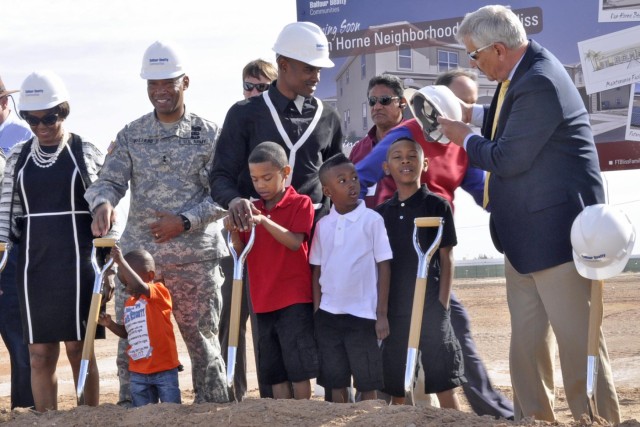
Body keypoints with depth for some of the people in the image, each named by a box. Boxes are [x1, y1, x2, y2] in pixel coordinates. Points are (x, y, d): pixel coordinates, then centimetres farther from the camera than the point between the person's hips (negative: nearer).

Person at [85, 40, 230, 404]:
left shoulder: (208, 134, 2)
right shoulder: (131, 136, 9)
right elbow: (110, 180, -1)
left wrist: (185, 221, -15)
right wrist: (104, 203, -24)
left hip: (196, 256, -2)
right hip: (140, 255, 2)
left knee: (203, 340, 3)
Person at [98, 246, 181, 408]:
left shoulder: (160, 292, -8)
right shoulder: (129, 304, 13)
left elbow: (140, 287, -29)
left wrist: (121, 262, -36)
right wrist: (110, 324, 5)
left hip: (164, 369, -7)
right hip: (138, 372, 7)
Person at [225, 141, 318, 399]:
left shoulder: (300, 204, -3)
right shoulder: (252, 209, 12)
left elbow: (295, 242, -17)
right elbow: (242, 253, 11)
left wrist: (264, 221, -29)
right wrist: (234, 232, -9)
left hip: (295, 300, -6)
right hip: (264, 301, 6)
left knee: (298, 365, -7)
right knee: (274, 369, 7)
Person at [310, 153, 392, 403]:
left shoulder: (372, 220, -5)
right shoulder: (323, 225, 6)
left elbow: (383, 267, -5)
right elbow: (317, 270, 12)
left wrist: (381, 314, -7)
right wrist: (316, 311, 7)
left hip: (362, 315, -4)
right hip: (329, 315, 4)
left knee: (367, 383, 1)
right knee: (335, 383, 8)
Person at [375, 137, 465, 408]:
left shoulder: (436, 206, 0)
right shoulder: (381, 213, 10)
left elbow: (446, 259, -1)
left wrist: (442, 305, -7)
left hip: (429, 308, -4)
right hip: (393, 311, 4)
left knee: (443, 383, -4)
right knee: (396, 389, 7)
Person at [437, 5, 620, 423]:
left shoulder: (540, 85, -23)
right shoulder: (526, 68, 7)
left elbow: (508, 158, -21)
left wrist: (465, 139, -5)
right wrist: (472, 113, 16)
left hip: (555, 232, -11)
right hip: (525, 233, 11)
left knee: (577, 337, -6)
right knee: (527, 341, 15)